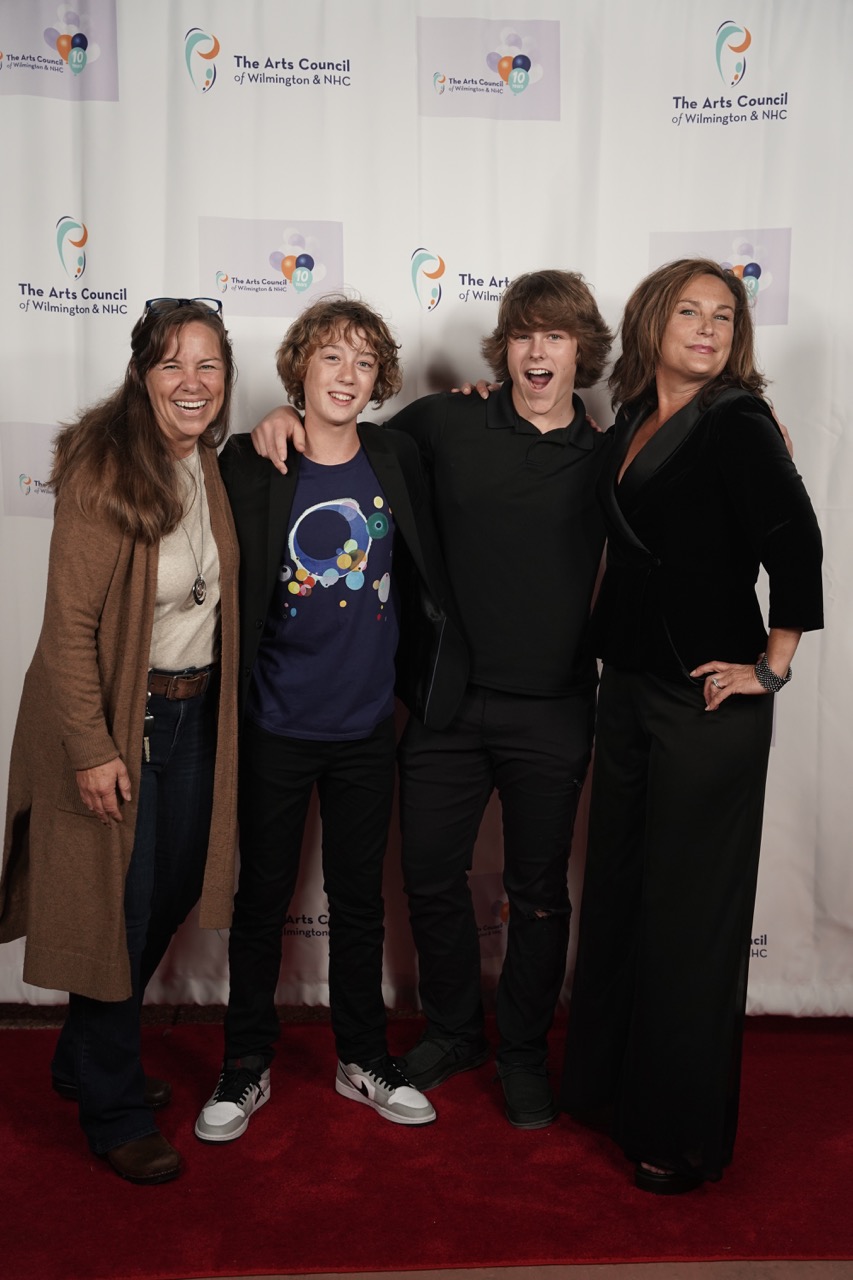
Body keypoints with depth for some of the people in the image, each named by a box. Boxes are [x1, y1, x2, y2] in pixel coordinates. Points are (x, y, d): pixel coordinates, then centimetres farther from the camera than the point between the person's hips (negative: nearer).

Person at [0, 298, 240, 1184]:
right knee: (116, 911, 4)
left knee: (173, 892, 17)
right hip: (115, 715, -8)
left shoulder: (210, 466, 3)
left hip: (193, 711, 8)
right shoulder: (103, 474, -19)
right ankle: (114, 1113, 25)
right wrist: (93, 749, -19)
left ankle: (87, 1061, 41)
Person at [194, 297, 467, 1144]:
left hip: (367, 726, 3)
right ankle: (247, 1065, 30)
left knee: (359, 897, 16)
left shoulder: (397, 460, 0)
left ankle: (362, 1059, 34)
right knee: (262, 896, 11)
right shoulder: (250, 468, -10)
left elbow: (426, 574, 16)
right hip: (275, 729, -2)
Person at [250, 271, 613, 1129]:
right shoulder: (446, 425, 0)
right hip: (446, 703, 1)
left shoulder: (607, 461, 2)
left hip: (551, 712, 0)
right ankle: (452, 1030, 37)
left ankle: (524, 1050, 33)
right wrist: (286, 419, -6)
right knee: (431, 877, 12)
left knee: (538, 892, 12)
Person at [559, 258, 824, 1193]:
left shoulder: (736, 423, -12)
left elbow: (795, 543, -21)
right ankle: (606, 1082, 37)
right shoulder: (632, 423, 10)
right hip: (629, 685, 7)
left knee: (687, 908, 3)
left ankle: (683, 1133, 22)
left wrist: (773, 664, -17)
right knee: (616, 887, 17)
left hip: (707, 700, -7)